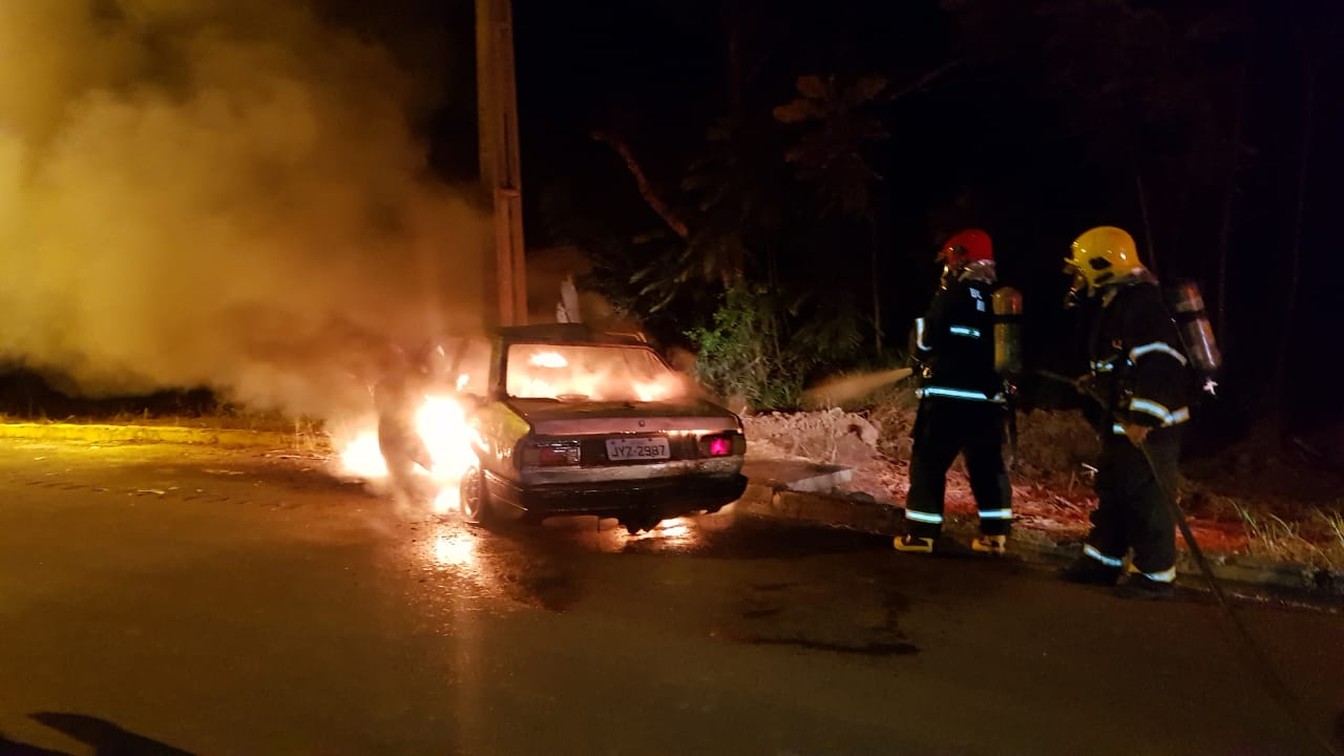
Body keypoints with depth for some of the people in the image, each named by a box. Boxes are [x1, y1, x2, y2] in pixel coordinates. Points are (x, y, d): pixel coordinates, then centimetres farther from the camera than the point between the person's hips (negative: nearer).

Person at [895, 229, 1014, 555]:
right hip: (989, 398, 6)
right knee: (988, 464, 15)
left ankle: (921, 534, 2)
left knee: (929, 462, 2)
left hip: (948, 397, -6)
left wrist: (929, 358, 17)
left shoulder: (953, 296, -11)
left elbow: (922, 343, -5)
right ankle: (996, 534, 16)